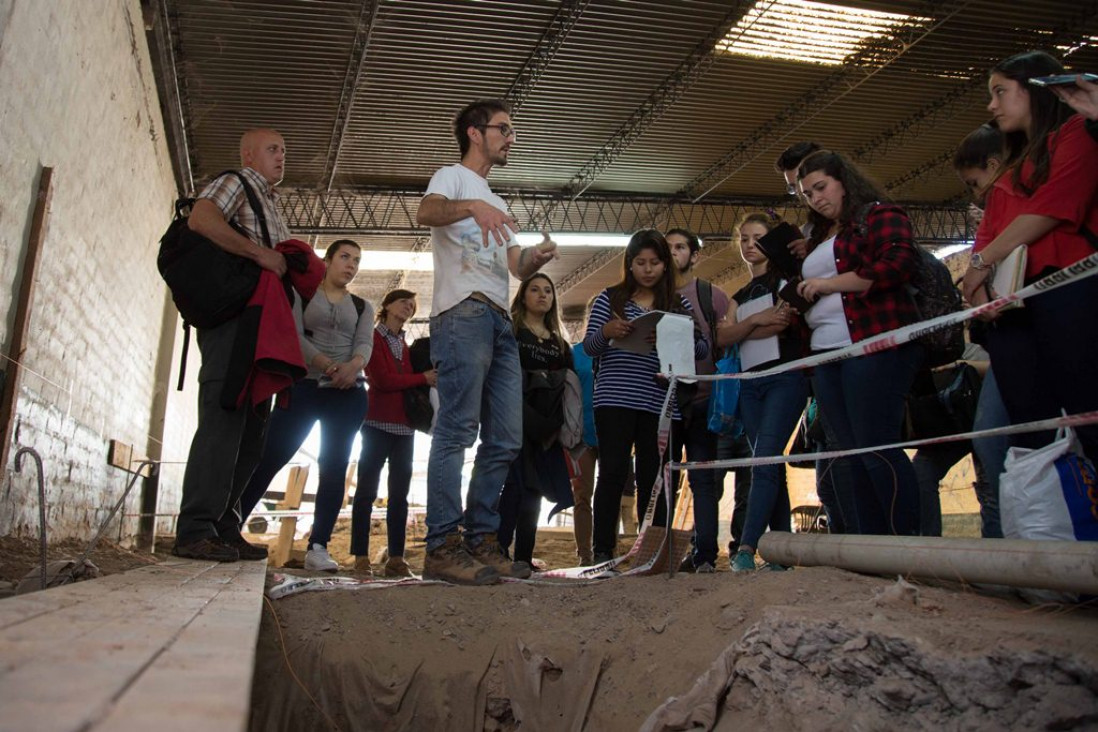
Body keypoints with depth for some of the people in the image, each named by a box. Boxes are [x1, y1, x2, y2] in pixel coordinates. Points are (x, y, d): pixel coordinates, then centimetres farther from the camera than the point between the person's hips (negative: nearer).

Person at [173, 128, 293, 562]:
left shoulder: (271, 204, 31)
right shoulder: (235, 183, 5)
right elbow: (200, 219, -17)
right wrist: (259, 253, -17)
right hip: (232, 315, -9)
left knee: (251, 425, 5)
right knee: (224, 417, -15)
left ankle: (225, 529, 9)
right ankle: (196, 531, -14)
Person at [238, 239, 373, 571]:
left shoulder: (362, 307, 18)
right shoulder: (302, 294, 11)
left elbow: (365, 343, 1)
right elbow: (294, 336, -4)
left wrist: (354, 365, -23)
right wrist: (327, 365, -22)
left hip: (348, 394, 2)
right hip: (304, 386, -2)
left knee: (334, 468, -6)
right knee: (269, 457, -9)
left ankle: (317, 547, -6)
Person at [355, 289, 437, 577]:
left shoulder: (406, 346, 23)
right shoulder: (373, 337, 3)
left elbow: (411, 383, 13)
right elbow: (382, 379, -10)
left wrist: (430, 380, -7)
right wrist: (422, 378, -8)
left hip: (404, 426, 7)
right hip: (378, 423, -6)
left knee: (399, 494, 2)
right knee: (367, 490, -5)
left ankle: (396, 558, 2)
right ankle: (361, 557, -4)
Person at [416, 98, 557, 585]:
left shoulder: (496, 202, 32)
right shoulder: (453, 177, 9)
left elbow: (516, 267, 25)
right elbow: (426, 213, -15)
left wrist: (536, 258, 2)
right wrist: (473, 206, -33)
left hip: (500, 321, 8)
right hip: (464, 312, -8)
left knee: (505, 439, 3)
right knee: (458, 430, -14)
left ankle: (481, 542, 9)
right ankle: (443, 547, -13)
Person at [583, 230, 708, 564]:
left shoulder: (679, 303, 13)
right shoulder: (610, 298, 9)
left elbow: (703, 348, 8)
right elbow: (589, 347, 5)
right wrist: (606, 331, -17)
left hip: (660, 404, 2)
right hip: (615, 399, -2)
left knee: (654, 477, 4)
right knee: (613, 472, -6)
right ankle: (602, 552, -2)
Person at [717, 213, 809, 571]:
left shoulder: (785, 277, 7)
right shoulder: (740, 296, 23)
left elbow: (785, 322, -10)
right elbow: (723, 337, 6)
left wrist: (741, 332, -2)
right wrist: (756, 320, -10)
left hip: (785, 377, -6)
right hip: (751, 383, 6)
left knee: (764, 460, -17)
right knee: (770, 465, 3)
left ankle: (746, 547, -22)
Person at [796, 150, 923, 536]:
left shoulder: (879, 215, 2)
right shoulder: (820, 236, 27)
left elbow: (897, 263, -15)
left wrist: (830, 283, -11)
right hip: (828, 355, 9)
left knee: (876, 447, -12)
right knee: (851, 455, 6)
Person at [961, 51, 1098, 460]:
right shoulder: (1012, 169, 29)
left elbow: (1052, 209, -8)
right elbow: (988, 234, 17)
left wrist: (982, 261, -3)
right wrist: (978, 285, -3)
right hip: (1010, 304, 7)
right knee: (1030, 436, 1)